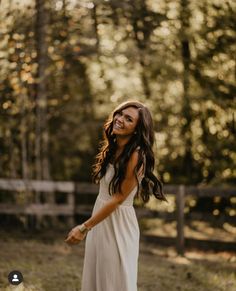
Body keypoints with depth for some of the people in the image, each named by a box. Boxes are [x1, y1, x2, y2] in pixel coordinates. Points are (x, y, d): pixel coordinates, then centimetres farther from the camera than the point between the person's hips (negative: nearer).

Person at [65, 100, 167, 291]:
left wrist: (84, 228, -16)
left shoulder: (135, 157, -20)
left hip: (118, 225, -8)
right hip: (100, 221, 8)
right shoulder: (113, 149, 5)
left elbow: (118, 199, -20)